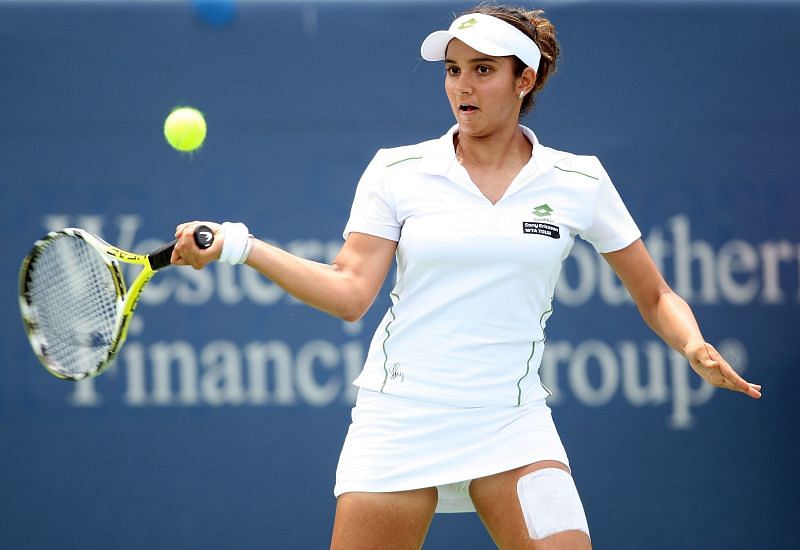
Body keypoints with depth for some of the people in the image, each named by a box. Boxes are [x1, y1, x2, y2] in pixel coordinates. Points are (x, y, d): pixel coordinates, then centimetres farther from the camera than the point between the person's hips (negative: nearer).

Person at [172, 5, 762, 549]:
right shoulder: (397, 171, 3)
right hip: (399, 417, 0)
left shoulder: (578, 181, 4)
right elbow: (349, 292, -5)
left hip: (511, 427, 0)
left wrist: (695, 347, -10)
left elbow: (655, 297, 10)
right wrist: (238, 246, -16)